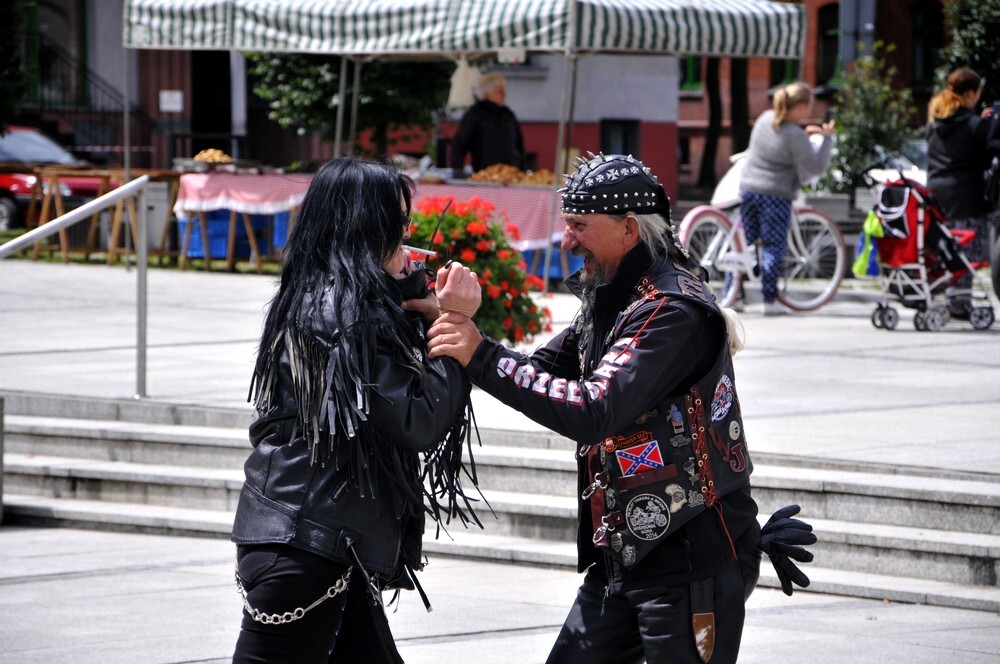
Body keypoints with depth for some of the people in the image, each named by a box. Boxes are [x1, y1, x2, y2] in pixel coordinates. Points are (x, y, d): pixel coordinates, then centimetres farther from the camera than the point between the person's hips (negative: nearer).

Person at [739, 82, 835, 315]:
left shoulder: (766, 118, 2)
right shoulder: (795, 137, -20)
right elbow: (815, 167, -14)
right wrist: (827, 139, -7)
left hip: (748, 188, 7)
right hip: (775, 195, -7)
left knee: (745, 242, 14)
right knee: (774, 246, 3)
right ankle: (770, 300, 4)